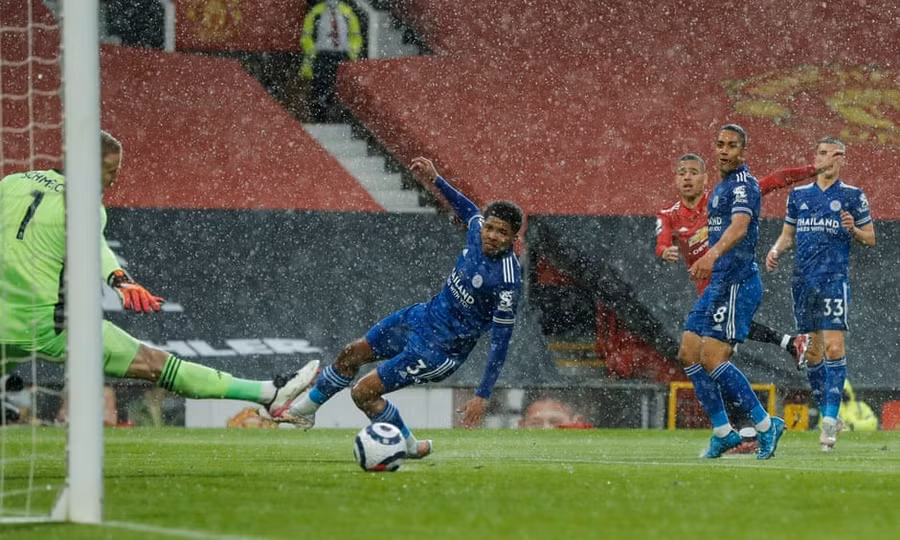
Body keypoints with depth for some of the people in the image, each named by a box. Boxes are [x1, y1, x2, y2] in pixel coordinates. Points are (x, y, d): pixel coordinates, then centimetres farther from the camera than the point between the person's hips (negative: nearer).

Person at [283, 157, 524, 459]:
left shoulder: (507, 282, -31)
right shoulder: (478, 229, -11)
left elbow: (501, 340, -25)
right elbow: (470, 211, 16)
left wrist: (483, 396, -24)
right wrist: (436, 181, 12)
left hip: (439, 349, -8)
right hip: (425, 316, 8)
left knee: (364, 393, -7)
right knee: (352, 355, 21)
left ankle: (410, 447, 15)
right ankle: (306, 408, 46)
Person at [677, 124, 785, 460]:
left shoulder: (743, 184, -12)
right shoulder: (722, 186, 19)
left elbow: (740, 226, -31)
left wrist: (712, 255, -47)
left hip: (737, 283, -10)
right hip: (718, 283, 10)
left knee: (712, 359, -15)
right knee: (689, 353, 6)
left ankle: (765, 425, -6)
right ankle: (722, 432, 11)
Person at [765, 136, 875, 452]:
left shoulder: (852, 195, 4)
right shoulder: (798, 195, 14)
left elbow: (870, 238, 6)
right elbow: (788, 235, 21)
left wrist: (853, 230, -15)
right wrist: (776, 250, 1)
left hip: (834, 278, -4)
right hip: (803, 280, 4)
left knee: (834, 347, -15)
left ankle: (831, 417, -16)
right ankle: (826, 415, 15)